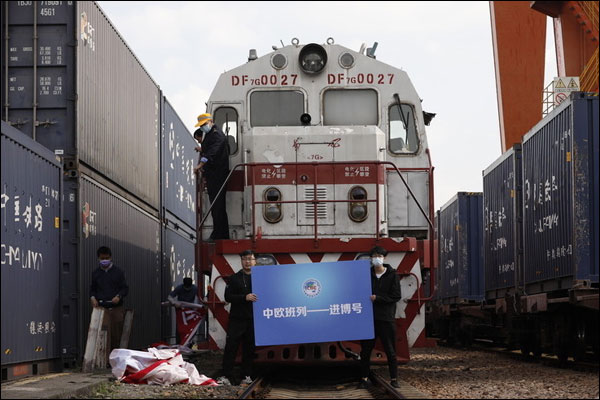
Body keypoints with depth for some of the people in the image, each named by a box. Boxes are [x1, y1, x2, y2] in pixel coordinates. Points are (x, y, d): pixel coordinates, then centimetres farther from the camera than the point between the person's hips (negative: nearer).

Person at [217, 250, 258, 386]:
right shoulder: (234, 278, 7)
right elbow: (228, 297, -2)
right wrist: (245, 297, -15)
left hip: (253, 320, 1)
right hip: (237, 319, -1)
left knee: (249, 349, 5)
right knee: (231, 346, -7)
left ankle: (247, 376, 12)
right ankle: (227, 376, -7)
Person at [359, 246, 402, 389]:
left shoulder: (392, 275, 0)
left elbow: (396, 296, -5)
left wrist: (377, 298, -13)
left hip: (386, 318, -3)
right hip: (369, 317, 3)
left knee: (390, 350, 1)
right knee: (365, 350, 4)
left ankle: (394, 379, 8)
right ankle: (364, 379, 12)